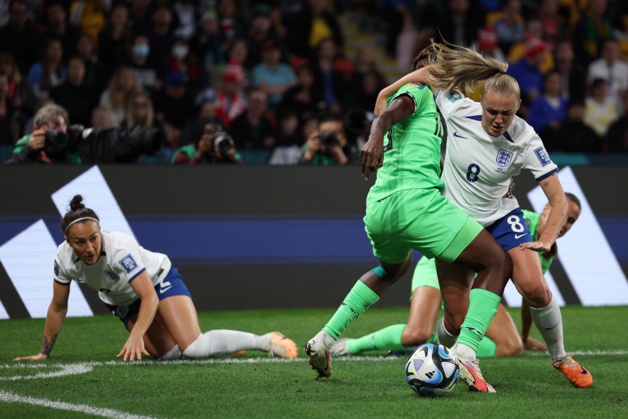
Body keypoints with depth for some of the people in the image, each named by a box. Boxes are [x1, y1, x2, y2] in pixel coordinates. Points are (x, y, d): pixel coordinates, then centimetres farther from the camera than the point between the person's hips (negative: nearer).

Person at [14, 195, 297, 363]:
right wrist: (44, 354, -2)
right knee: (170, 354, -10)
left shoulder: (119, 248, -36)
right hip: (123, 301, 5)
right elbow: (58, 308, -7)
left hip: (159, 279, -5)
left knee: (194, 348, -24)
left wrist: (136, 335, -51)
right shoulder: (64, 258, -22)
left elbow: (149, 296, -37)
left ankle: (266, 342, -9)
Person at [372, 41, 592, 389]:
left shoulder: (526, 141, -21)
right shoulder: (459, 111, -20)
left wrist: (547, 239, -33)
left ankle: (560, 358, 6)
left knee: (534, 288, -21)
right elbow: (428, 72, -2)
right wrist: (385, 94, 3)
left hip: (500, 217, 0)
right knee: (457, 315, -7)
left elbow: (558, 198, -19)